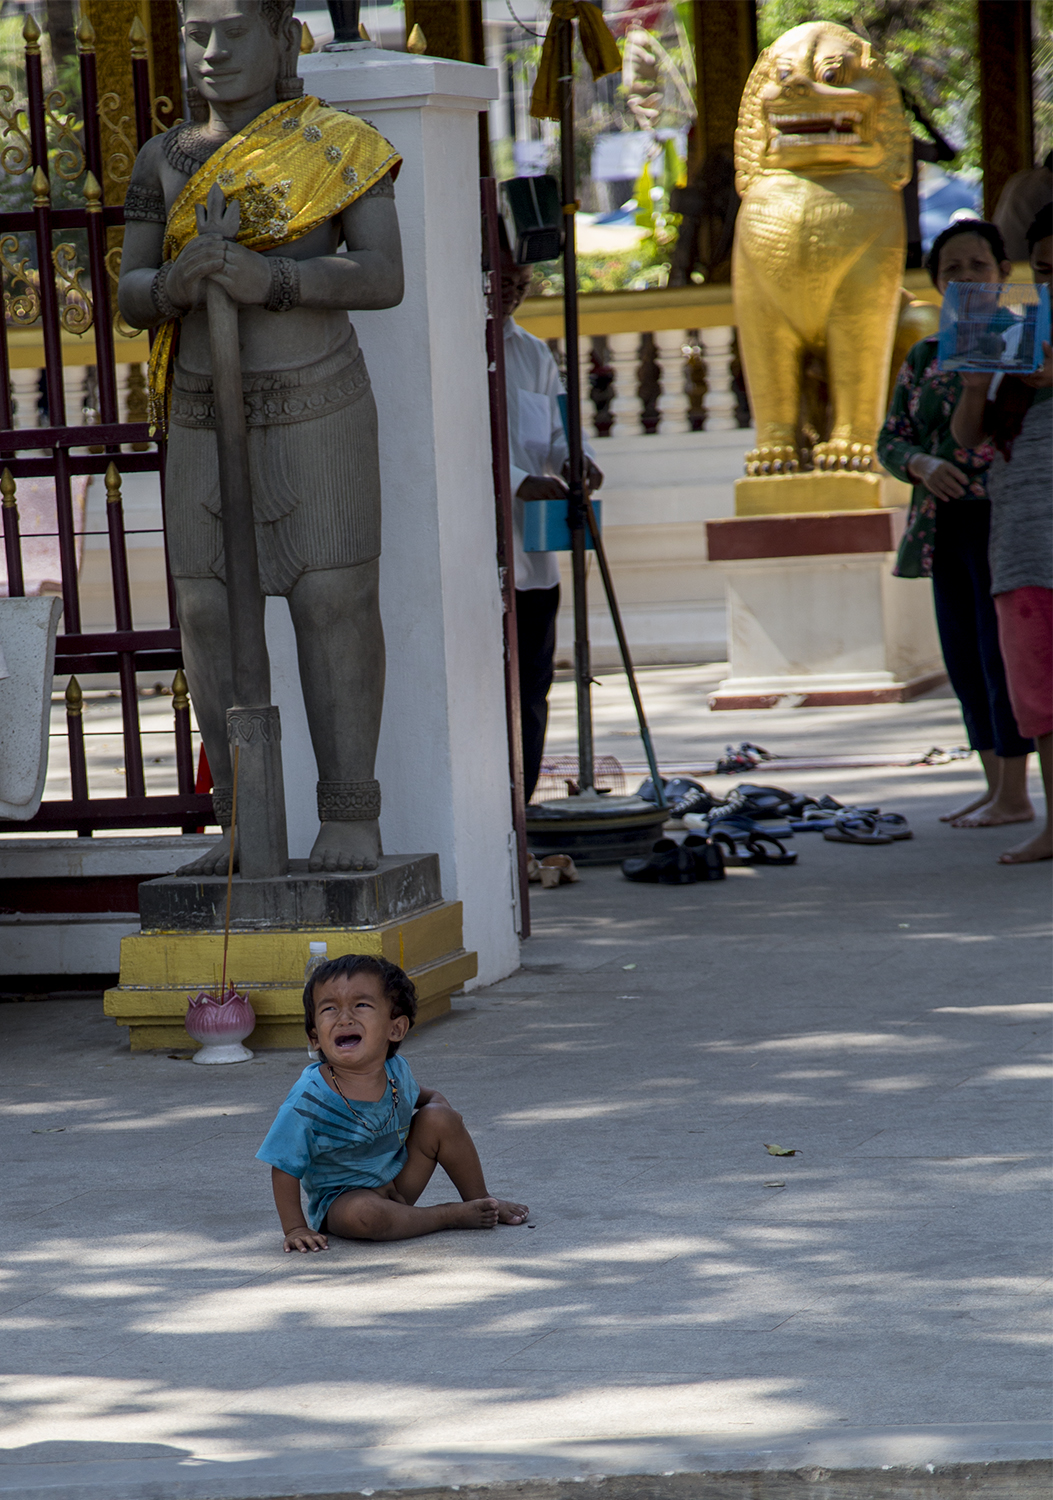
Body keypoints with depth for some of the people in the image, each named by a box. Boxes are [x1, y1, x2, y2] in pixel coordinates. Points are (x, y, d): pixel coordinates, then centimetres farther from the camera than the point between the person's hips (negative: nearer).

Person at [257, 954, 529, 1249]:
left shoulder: (395, 1071, -9)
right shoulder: (309, 1100, -28)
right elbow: (285, 1168, -19)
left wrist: (436, 1101, 0)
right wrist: (295, 1229, -21)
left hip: (399, 1182, 6)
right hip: (341, 1199, -6)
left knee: (439, 1117, -8)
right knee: (362, 1214, -39)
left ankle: (481, 1201, 9)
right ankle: (449, 1215, -18)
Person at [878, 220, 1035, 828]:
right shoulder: (926, 357, 15)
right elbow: (891, 439, 10)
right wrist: (922, 465, -10)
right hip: (945, 525, 6)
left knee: (1003, 650, -9)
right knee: (964, 658, 7)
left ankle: (1015, 795, -6)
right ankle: (996, 786, 15)